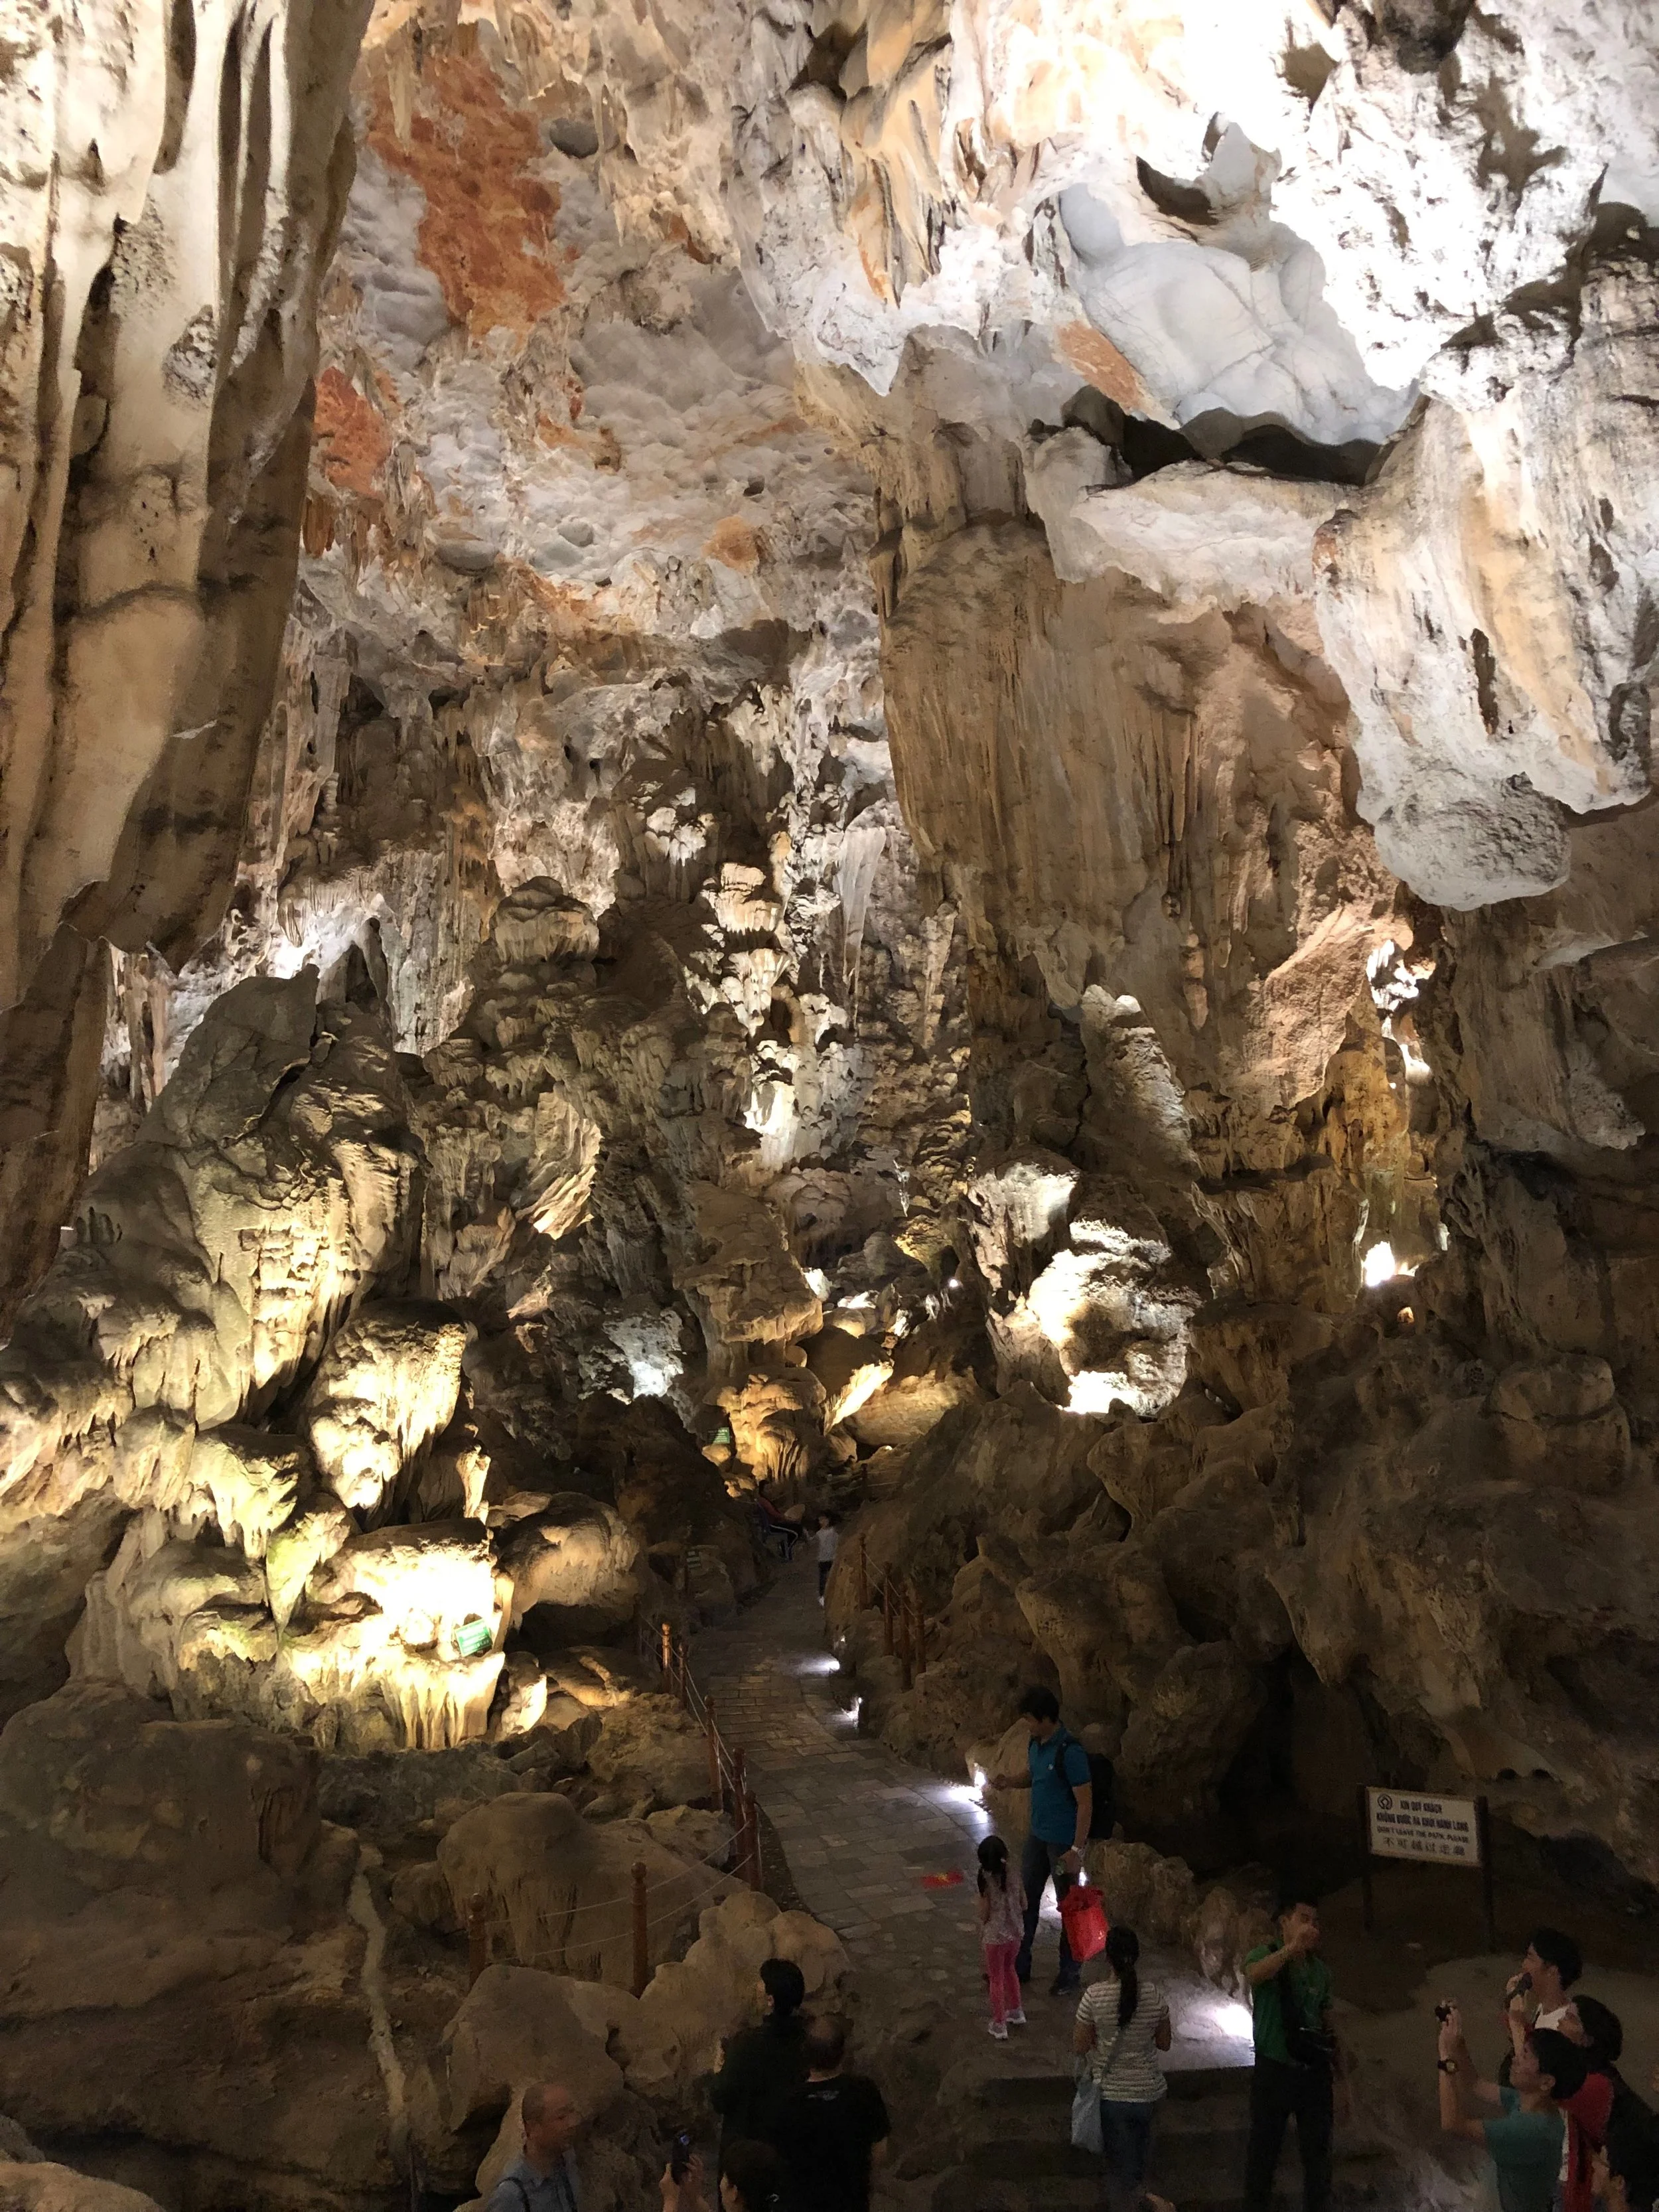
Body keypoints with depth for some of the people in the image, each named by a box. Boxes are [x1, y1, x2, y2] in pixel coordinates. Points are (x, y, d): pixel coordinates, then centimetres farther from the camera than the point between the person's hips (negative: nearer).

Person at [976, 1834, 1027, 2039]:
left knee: (996, 1979, 13)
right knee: (1009, 1970, 29)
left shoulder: (987, 1881, -23)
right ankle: (1016, 2012, 42)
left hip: (995, 1937, -5)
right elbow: (1024, 1905, 1)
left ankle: (999, 2025, 24)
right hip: (1015, 1933, 5)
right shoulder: (1014, 1875, -9)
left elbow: (984, 1915, -16)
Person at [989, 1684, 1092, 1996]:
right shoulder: (1035, 1743, 0)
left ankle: (1069, 1973, 26)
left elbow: (1085, 1803, -22)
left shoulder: (1070, 1751, -26)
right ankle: (1019, 1965, 31)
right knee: (1026, 1898, 16)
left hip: (1063, 1842, -8)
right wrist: (1008, 1781, -3)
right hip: (1038, 1836, 8)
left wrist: (1077, 1849, -21)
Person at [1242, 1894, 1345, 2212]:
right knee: (1263, 2152, 4)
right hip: (1274, 2071, -4)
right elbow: (1254, 1975, -31)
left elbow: (1328, 2025, 14)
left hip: (1314, 2073, 4)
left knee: (1318, 2153, 10)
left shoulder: (1320, 1969, 7)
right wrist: (1292, 1948, -43)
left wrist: (1340, 2075, 12)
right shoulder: (1265, 1954, -6)